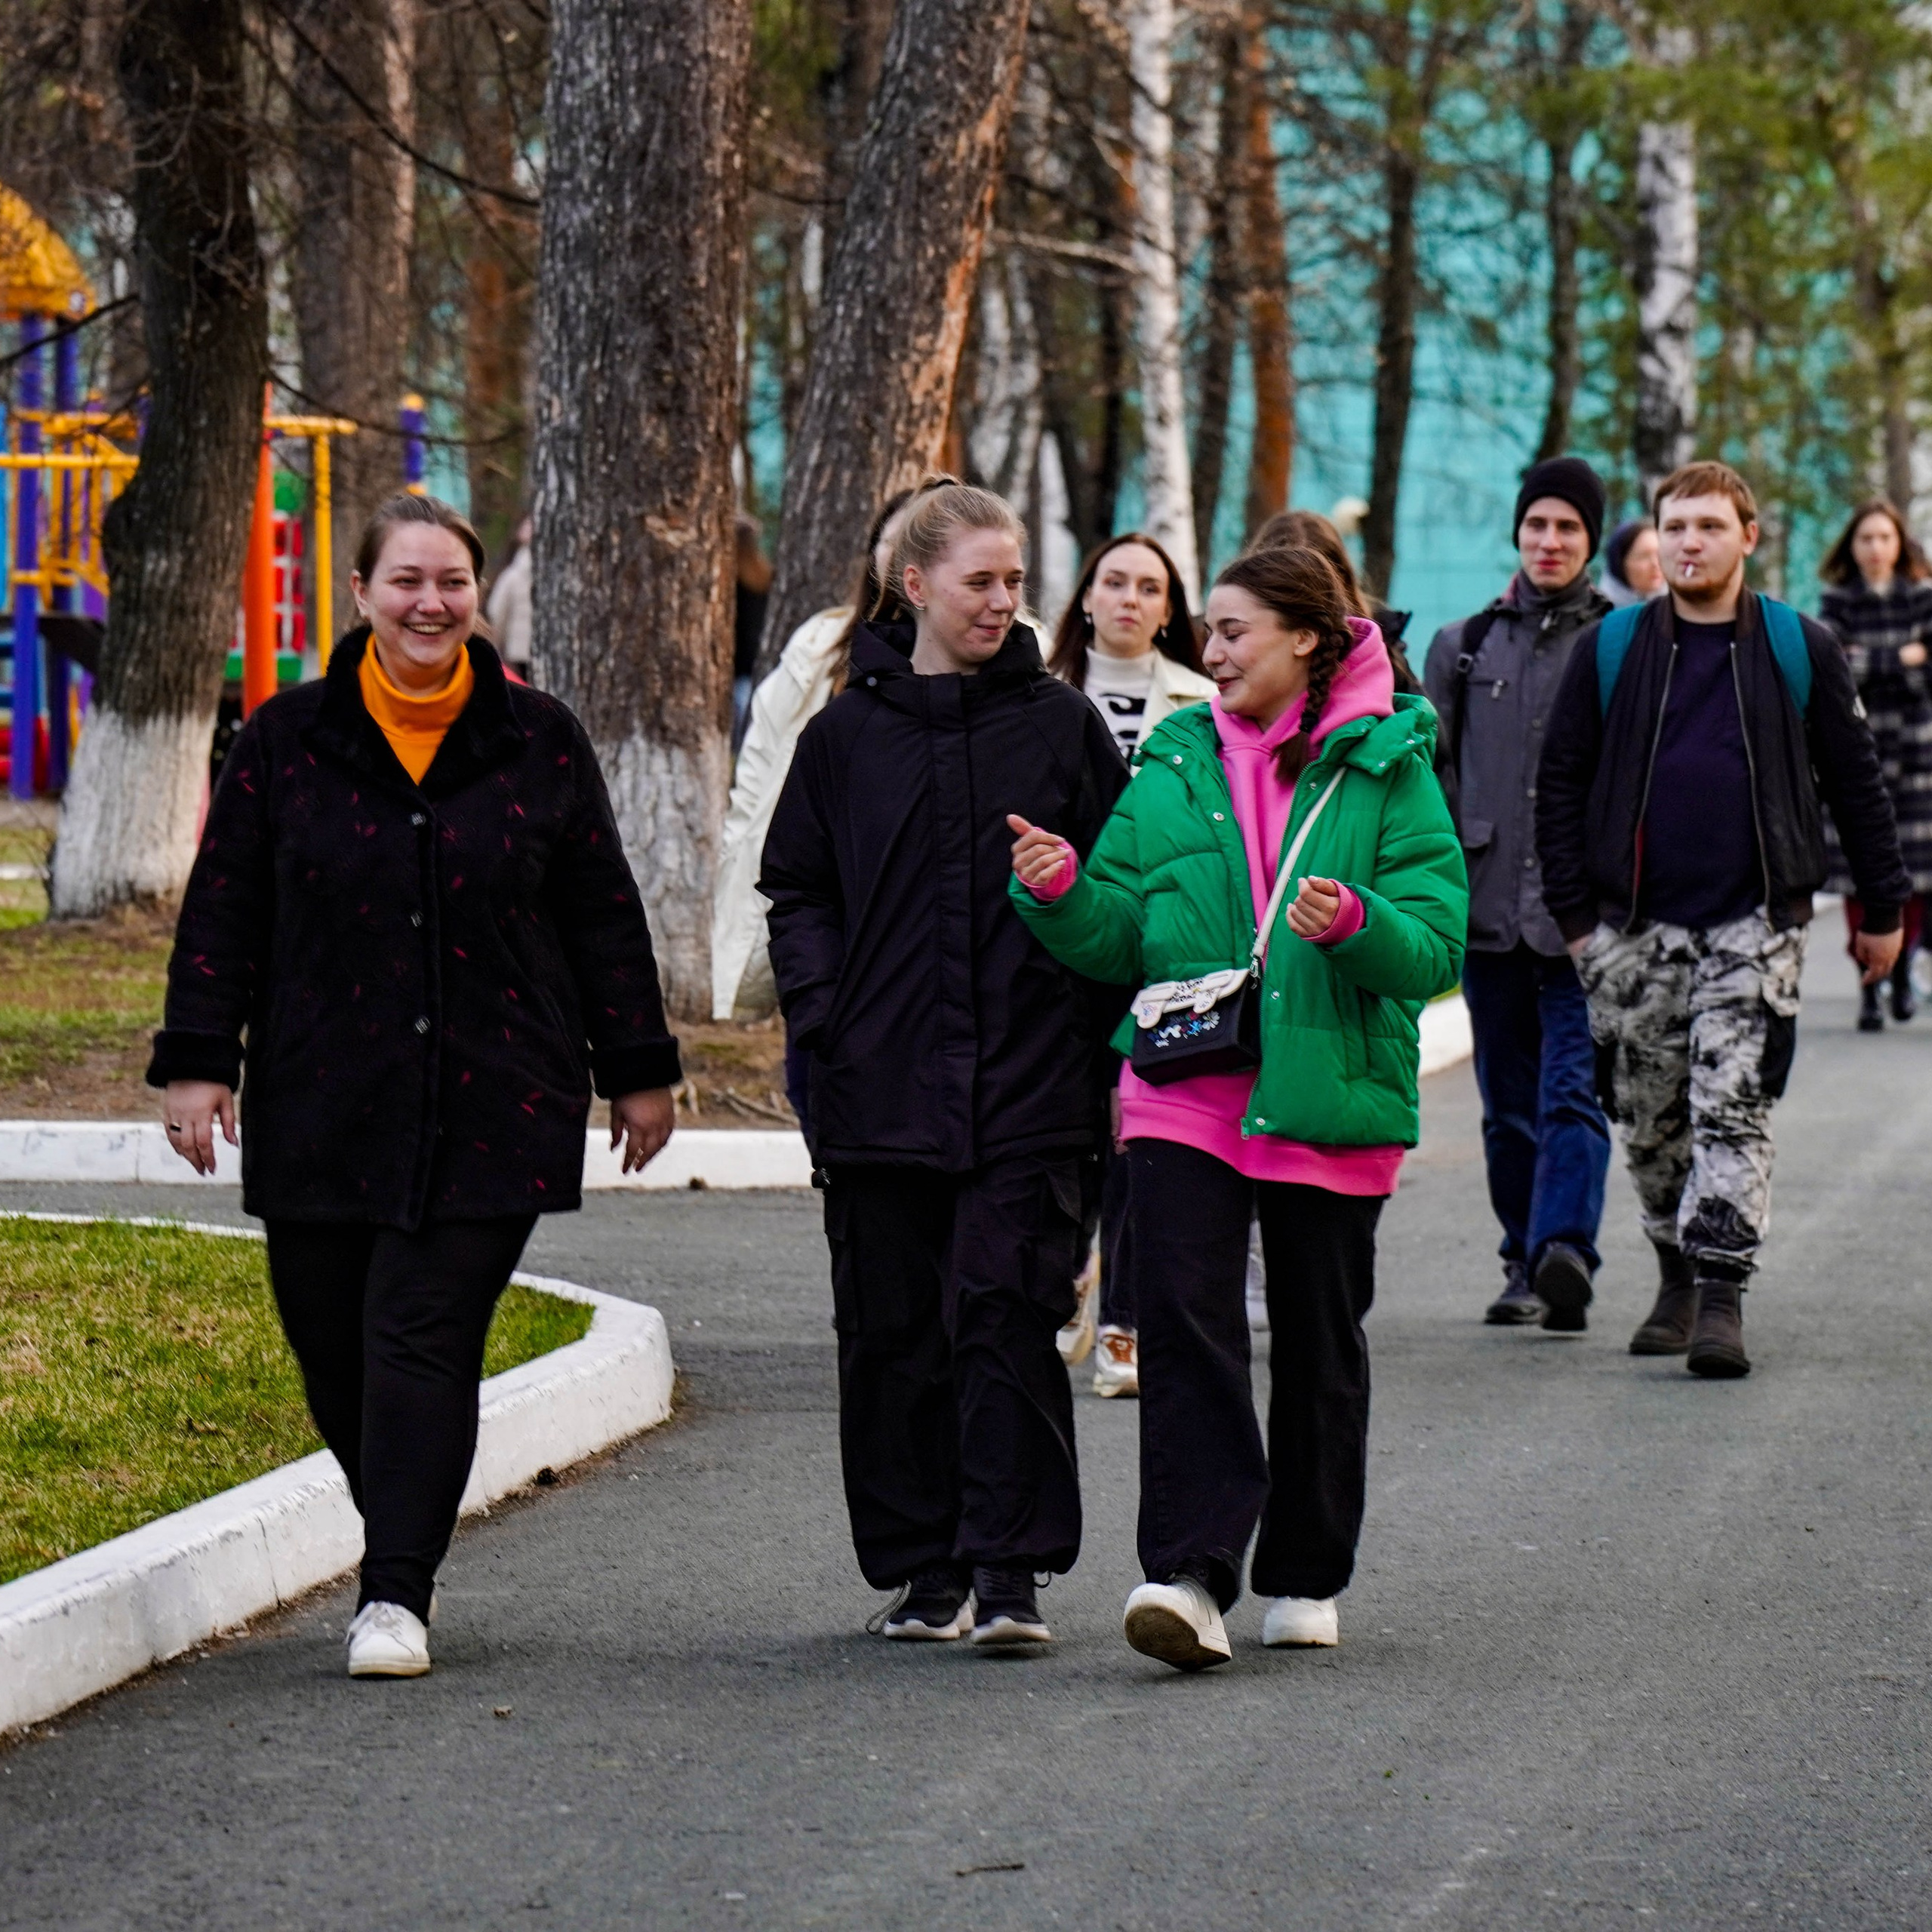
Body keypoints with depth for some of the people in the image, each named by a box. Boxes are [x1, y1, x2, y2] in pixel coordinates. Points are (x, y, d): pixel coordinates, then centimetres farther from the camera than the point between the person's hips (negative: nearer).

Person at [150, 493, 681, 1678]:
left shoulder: (540, 744, 5)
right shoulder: (287, 741, 5)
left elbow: (604, 917, 10)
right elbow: (223, 913, 6)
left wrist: (638, 1070, 11)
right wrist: (197, 1058, -1)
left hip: (493, 1111, -2)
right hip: (322, 1109, 2)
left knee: (426, 1336, -10)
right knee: (333, 1344, 5)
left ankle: (396, 1595, -10)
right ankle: (407, 1539, 27)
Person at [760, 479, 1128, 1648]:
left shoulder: (1062, 725, 6)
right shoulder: (849, 732, 8)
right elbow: (797, 887, 13)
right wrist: (821, 1012, 0)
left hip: (1028, 1082, -2)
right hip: (882, 1087, 2)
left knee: (1006, 1317, -9)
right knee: (894, 1332, 5)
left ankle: (1010, 1572, -6)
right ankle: (926, 1571, 15)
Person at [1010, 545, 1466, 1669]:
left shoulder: (1388, 773, 0)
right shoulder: (1175, 766, 10)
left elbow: (1435, 949, -6)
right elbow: (1117, 943, 10)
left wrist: (1356, 926, -25)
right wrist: (1063, 894, -10)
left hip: (1329, 1099, -2)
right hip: (1186, 1097, 2)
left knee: (1320, 1342, 10)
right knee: (1184, 1323, -12)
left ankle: (1307, 1580, 24)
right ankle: (1191, 1577, -18)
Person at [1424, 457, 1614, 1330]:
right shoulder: (1464, 646, 14)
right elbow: (1433, 775, 16)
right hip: (1488, 906, 4)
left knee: (1573, 1091, -15)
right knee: (1508, 1105, 9)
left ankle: (1564, 1250, -28)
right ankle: (1525, 1263, 18)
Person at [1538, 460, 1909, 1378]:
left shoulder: (1799, 649, 4)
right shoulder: (1608, 650, 5)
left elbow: (1855, 779, 10)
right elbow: (1560, 780, 9)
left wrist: (1882, 907, 10)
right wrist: (1573, 913, 3)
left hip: (1755, 922, -2)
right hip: (1636, 925, 2)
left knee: (1733, 1107, -11)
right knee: (1649, 1118, 7)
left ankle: (1722, 1296, -13)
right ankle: (1676, 1276, 24)